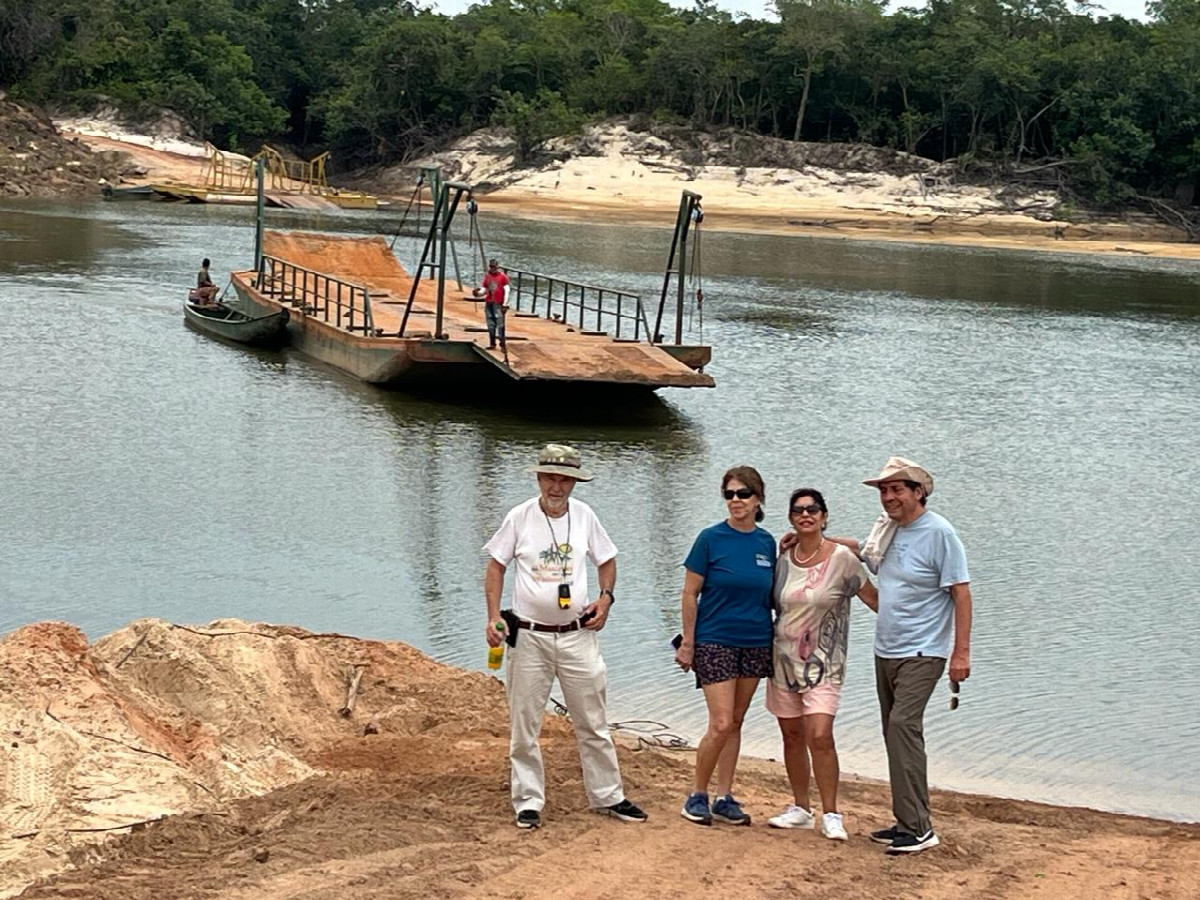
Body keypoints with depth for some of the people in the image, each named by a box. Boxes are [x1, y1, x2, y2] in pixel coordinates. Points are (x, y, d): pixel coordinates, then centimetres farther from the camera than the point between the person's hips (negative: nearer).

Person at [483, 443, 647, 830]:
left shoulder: (584, 516, 2)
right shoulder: (520, 517, -5)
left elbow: (607, 560, 16)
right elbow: (496, 565, 2)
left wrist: (606, 597, -1)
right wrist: (494, 616, -9)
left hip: (578, 635, 2)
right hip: (529, 636, -2)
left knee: (593, 724, 9)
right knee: (524, 726, 4)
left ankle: (608, 796, 19)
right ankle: (528, 802, 14)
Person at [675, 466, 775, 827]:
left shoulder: (767, 543, 5)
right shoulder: (711, 538, -7)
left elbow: (770, 594, 13)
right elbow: (690, 593, -5)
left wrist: (777, 639, 9)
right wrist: (687, 643, -7)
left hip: (756, 644, 4)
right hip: (715, 641, -4)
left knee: (735, 723, 9)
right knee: (721, 724, -9)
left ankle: (724, 798, 16)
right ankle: (697, 796, 6)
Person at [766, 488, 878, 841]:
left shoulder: (841, 558, -8)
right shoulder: (783, 559, 4)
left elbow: (874, 598, -2)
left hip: (823, 662, -4)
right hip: (784, 658, 4)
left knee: (820, 736, -15)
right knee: (792, 736, 10)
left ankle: (831, 814, -5)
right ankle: (800, 809, 23)